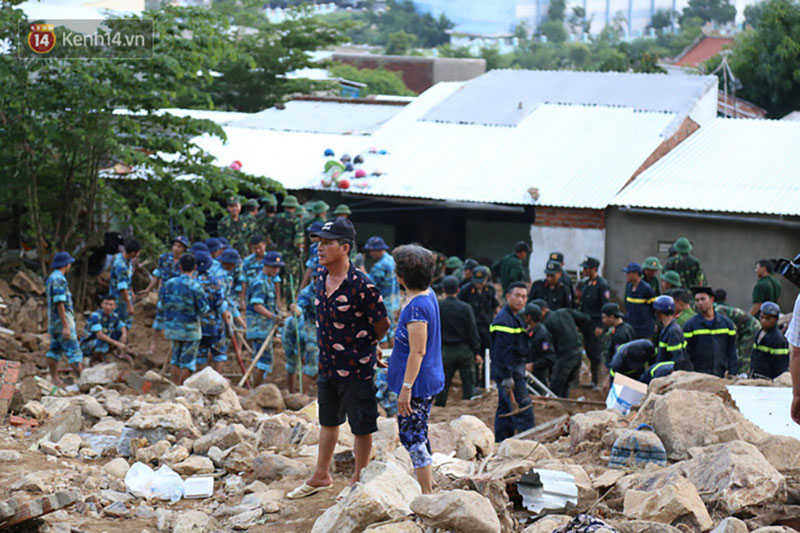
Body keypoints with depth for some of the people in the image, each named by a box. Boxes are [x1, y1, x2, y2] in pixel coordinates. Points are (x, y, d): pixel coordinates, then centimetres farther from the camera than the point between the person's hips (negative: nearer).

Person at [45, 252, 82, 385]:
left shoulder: (51, 279, 13)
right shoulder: (59, 280, -19)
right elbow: (60, 304, -23)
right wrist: (66, 327, -24)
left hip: (53, 322, 10)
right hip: (62, 320, -10)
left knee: (55, 350, 11)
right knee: (73, 350, -8)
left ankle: (54, 378, 14)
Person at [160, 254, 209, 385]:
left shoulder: (169, 284, -2)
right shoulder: (195, 286, -15)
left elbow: (162, 305, 7)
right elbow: (203, 309, -13)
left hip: (173, 327, 5)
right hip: (190, 329, -5)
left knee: (176, 360, 17)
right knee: (188, 362, 3)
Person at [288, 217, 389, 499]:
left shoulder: (361, 285, -22)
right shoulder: (320, 277, 1)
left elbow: (382, 325, -11)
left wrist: (365, 346, 6)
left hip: (356, 367, -8)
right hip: (327, 364, 8)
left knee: (361, 427, 5)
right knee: (328, 420, 21)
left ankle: (358, 480, 18)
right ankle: (321, 476, 34)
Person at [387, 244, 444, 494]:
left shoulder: (417, 307, -24)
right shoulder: (428, 294, 7)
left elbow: (417, 352, -24)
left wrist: (406, 388, -23)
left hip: (418, 381, -10)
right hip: (429, 380, 10)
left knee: (412, 436, -4)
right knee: (418, 435, 20)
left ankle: (427, 496, 1)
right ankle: (429, 483, 31)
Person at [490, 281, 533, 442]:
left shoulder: (514, 318, 16)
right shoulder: (504, 320, -18)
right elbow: (502, 352, -22)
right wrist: (508, 378, -24)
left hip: (514, 369, 11)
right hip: (509, 372, -11)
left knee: (505, 409, 14)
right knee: (524, 411, -10)